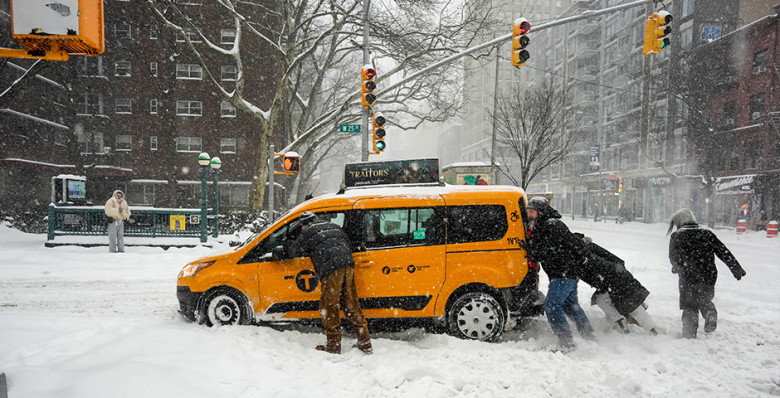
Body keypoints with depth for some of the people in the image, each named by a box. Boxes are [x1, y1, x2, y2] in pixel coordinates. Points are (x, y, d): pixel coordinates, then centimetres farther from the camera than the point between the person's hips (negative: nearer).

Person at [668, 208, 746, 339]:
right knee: (705, 300, 24)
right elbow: (723, 251, 5)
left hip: (688, 279, -3)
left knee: (690, 308, 8)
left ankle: (689, 336, 4)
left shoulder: (676, 236, -2)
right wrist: (737, 269, 6)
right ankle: (710, 313, -7)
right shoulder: (707, 233, 8)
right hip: (709, 277, 3)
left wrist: (677, 268, 19)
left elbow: (673, 257, -2)